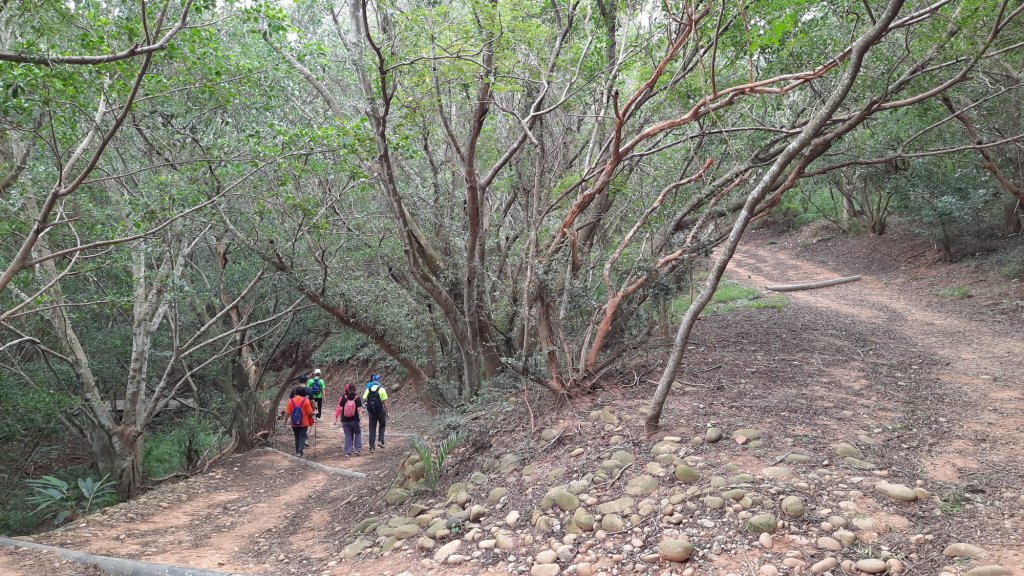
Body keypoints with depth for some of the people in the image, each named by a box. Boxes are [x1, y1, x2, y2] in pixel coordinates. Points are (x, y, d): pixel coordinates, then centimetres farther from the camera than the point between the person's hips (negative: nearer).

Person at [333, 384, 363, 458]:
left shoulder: (343, 398, -7)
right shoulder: (357, 398, -11)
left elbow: (339, 409, -6)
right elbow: (359, 410, -13)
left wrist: (335, 419, 1)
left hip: (345, 420, 1)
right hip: (355, 420, -1)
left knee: (348, 436, 9)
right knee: (357, 433, 18)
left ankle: (348, 452, 7)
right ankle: (358, 449, 13)